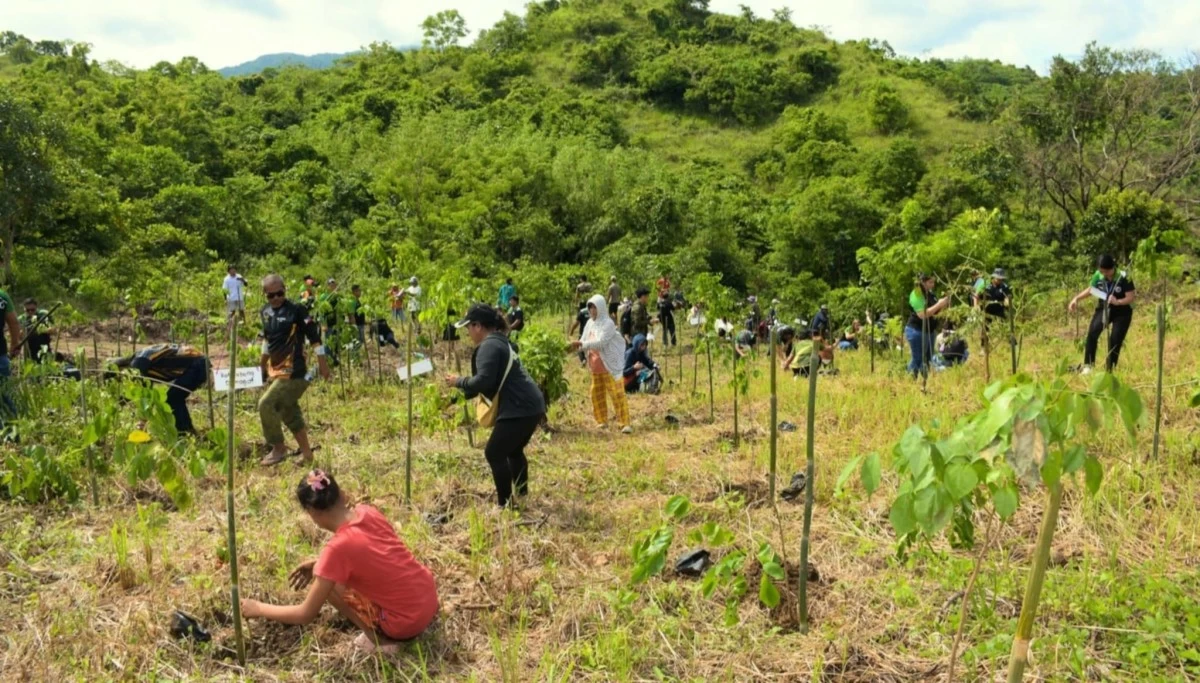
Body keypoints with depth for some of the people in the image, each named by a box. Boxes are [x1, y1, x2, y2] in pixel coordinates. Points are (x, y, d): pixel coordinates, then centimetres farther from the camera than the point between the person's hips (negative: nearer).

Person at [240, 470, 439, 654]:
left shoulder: (337, 547, -20)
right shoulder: (367, 512, -1)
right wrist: (320, 562, 16)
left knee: (324, 580, 4)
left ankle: (378, 638, 4)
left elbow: (305, 615, -11)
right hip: (429, 597, 7)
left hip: (406, 623, -7)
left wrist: (258, 608, 3)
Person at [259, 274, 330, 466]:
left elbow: (314, 336, -11)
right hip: (275, 370, 8)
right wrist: (262, 365, 28)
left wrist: (323, 365, -10)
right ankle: (306, 453, 22)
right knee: (290, 412, 12)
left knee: (266, 405, -13)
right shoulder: (265, 312, 9)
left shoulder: (296, 310, -13)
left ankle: (278, 449, 3)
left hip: (293, 371, -8)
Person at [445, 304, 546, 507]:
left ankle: (505, 504, 6)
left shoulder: (489, 346, -13)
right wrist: (457, 395, 23)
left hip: (520, 409, -11)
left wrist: (459, 382, -7)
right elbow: (490, 382, 24)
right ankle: (521, 495, 36)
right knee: (513, 450, 25)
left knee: (494, 453, 0)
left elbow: (484, 381, -24)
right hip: (531, 406, 11)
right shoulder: (498, 342, 20)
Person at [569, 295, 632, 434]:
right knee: (596, 394, 12)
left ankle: (625, 423, -8)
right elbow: (585, 341, 9)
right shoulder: (590, 323, 9)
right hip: (595, 366, 8)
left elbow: (601, 342, -25)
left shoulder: (607, 323, -14)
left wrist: (582, 344, -29)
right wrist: (577, 346, -12)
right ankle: (602, 421, 24)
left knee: (616, 393, -9)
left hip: (609, 365, -8)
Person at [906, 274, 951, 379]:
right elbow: (922, 314, -24)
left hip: (929, 331, 8)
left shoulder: (930, 294, 9)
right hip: (917, 331, -8)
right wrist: (938, 305, -24)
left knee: (928, 359, 10)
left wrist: (944, 304, 0)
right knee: (917, 359, -5)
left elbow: (935, 312, 19)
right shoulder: (916, 295, -15)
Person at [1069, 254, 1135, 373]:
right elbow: (1090, 290, 8)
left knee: (1115, 340, -5)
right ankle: (1088, 365, -18)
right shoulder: (1098, 275, -8)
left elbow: (1131, 297, -19)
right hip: (1103, 309, 2)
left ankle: (1109, 369, 9)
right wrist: (1077, 299, -5)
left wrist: (1118, 302, -38)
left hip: (1122, 312, -2)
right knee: (1092, 332, -22)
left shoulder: (1123, 278, -19)